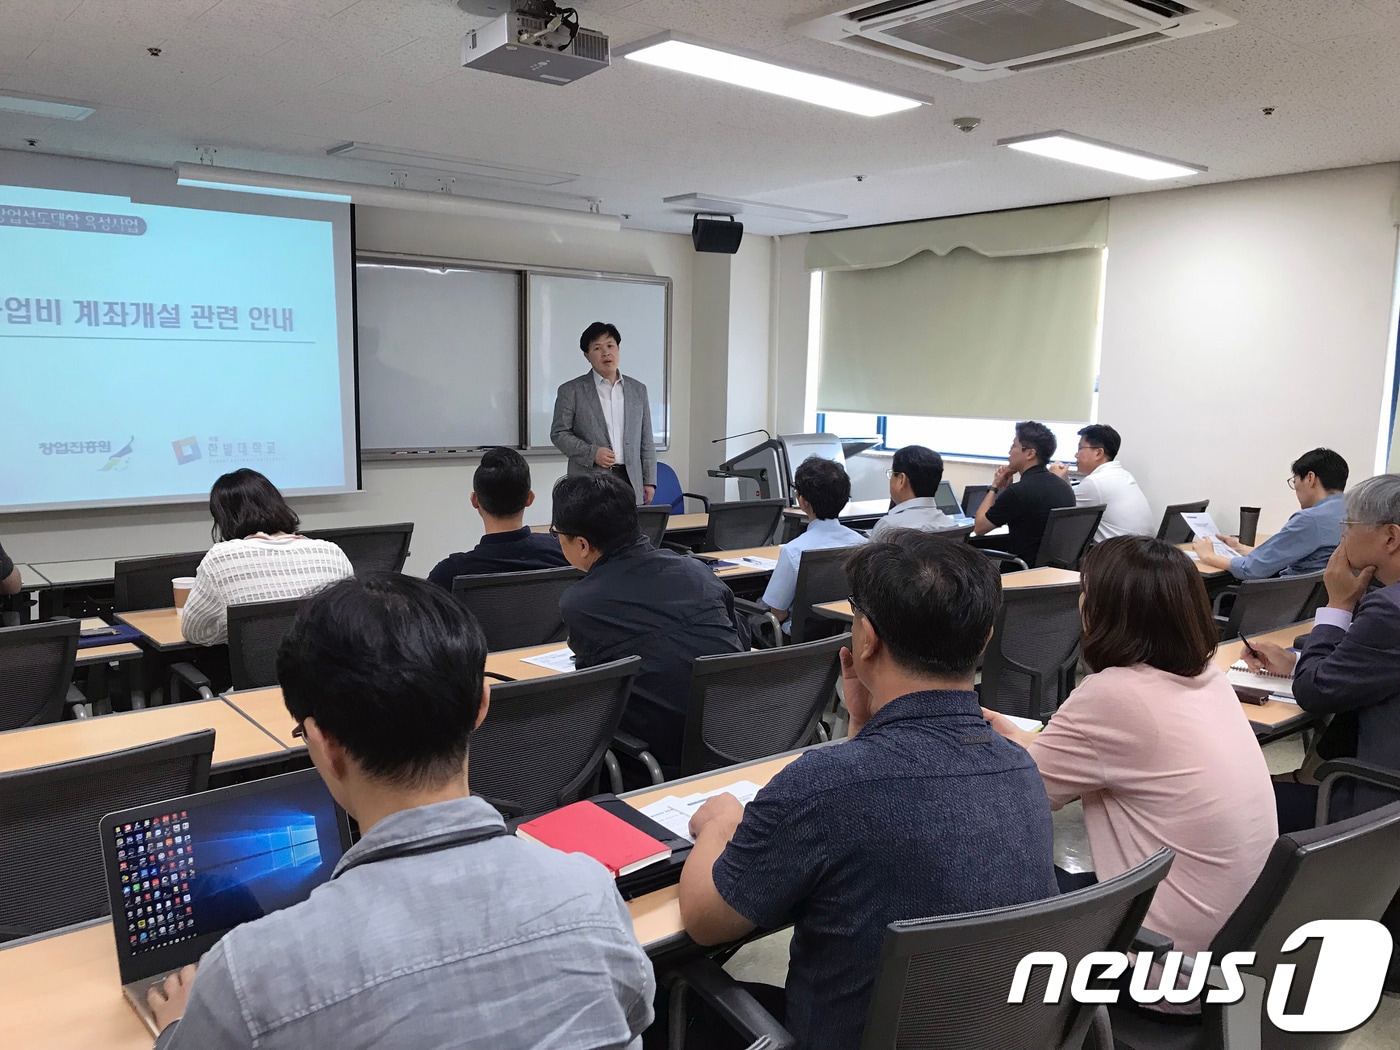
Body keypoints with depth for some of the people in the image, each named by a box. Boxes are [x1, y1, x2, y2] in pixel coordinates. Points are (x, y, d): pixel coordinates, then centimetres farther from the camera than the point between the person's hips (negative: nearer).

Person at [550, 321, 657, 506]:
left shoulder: (638, 390, 14)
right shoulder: (571, 391, 3)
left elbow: (645, 441, 14)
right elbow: (558, 434, 1)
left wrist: (649, 481, 8)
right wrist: (592, 452, -13)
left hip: (630, 480, 3)